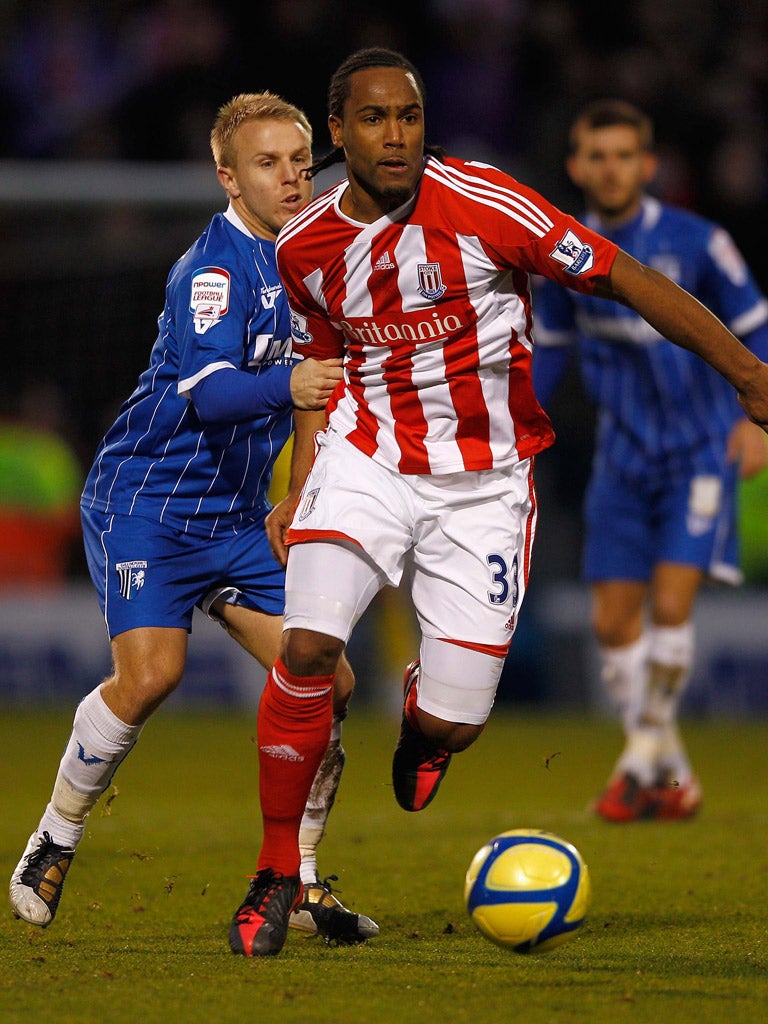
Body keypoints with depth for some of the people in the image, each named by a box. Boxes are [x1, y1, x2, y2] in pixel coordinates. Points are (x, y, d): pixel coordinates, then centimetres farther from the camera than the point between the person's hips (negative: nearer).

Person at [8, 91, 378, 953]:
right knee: (150, 673, -25)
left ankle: (297, 881, 9)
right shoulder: (215, 267, -17)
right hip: (146, 499, -8)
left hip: (236, 518, 8)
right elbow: (207, 390, -34)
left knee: (327, 682, -4)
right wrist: (285, 384, -51)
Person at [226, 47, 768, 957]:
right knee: (308, 644, -24)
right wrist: (299, 489, 7)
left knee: (453, 727, -6)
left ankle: (421, 722, 37)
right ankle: (278, 873, -6)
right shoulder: (304, 247, -2)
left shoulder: (482, 205, -15)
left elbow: (624, 280, -10)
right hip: (366, 460, 2)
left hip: (484, 481, -2)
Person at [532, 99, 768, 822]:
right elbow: (551, 347, 16)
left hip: (699, 451, -4)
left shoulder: (696, 244, -10)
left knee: (670, 605, -17)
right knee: (613, 622, -1)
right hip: (623, 458, 4)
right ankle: (669, 772, 13)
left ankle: (645, 754, 1)